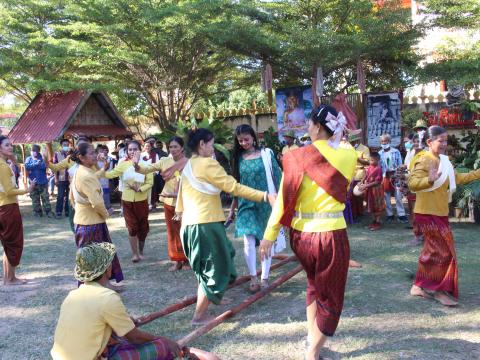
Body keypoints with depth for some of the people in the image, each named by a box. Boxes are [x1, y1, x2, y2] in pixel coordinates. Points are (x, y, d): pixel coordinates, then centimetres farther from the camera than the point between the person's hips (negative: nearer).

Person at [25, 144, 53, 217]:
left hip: (43, 182, -1)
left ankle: (48, 211, 0)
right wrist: (36, 163, -18)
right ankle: (37, 211, 15)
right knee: (35, 198, 7)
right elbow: (27, 166, -12)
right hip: (33, 182, 1)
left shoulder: (41, 158, 4)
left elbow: (44, 166, -13)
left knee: (45, 197, -2)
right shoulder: (28, 159, 7)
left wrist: (33, 165, -14)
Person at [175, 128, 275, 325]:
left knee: (205, 268, 23)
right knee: (214, 269, 3)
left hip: (190, 224, 9)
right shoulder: (208, 164, -12)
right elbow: (234, 187, -17)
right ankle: (199, 316, 8)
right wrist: (265, 196, -18)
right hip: (206, 224, -9)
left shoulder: (187, 167, 15)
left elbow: (181, 198, 19)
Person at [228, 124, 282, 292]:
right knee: (248, 240, -11)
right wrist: (232, 208, 13)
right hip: (246, 204, 2)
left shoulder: (266, 154, -2)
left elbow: (277, 177, -1)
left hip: (266, 203, -2)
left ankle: (264, 278, 14)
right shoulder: (239, 158, 6)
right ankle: (253, 277, -1)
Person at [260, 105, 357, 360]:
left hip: (301, 234, 2)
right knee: (329, 298, 15)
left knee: (314, 282, 30)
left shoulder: (297, 157, -7)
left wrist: (269, 235, 3)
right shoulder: (348, 156, -3)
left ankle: (312, 334, 41)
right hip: (332, 235, -2)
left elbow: (284, 199, -6)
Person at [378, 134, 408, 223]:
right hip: (384, 178, 2)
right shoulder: (379, 154, 4)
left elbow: (400, 165, 3)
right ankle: (390, 215, 18)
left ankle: (401, 215, 2)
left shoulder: (396, 152, 1)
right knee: (387, 198, 8)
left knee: (398, 197, -3)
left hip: (395, 177, -2)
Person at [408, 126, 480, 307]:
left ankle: (420, 286, 24)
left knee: (432, 250, 14)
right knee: (444, 251, -6)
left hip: (439, 213, 9)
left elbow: (458, 178, 23)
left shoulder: (444, 161, 11)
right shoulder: (424, 161, -17)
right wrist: (430, 180, -44)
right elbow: (412, 183, -28)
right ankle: (440, 290, 6)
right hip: (427, 213, -9)